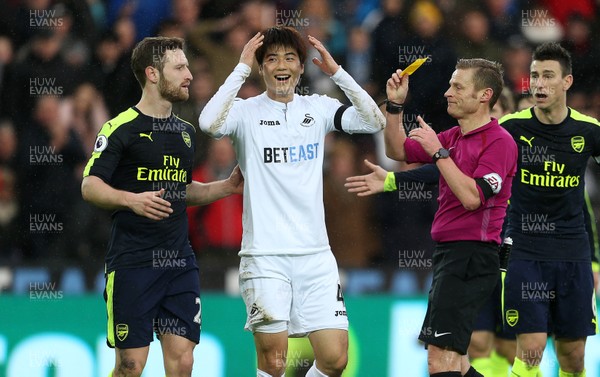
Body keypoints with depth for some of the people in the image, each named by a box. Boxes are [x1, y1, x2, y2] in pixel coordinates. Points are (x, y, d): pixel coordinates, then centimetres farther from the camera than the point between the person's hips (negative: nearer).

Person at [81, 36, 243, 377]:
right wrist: (132, 200, -27)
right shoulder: (122, 128, -6)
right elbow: (90, 186, -10)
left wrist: (227, 186, 14)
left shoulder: (185, 131, 16)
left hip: (180, 262, 6)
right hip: (133, 264, -6)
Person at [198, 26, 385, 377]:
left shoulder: (318, 108, 9)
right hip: (265, 254, -3)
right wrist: (242, 68, -17)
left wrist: (336, 71, -8)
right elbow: (210, 123, -22)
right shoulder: (247, 111, -1)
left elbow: (375, 122, -4)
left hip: (315, 253, 3)